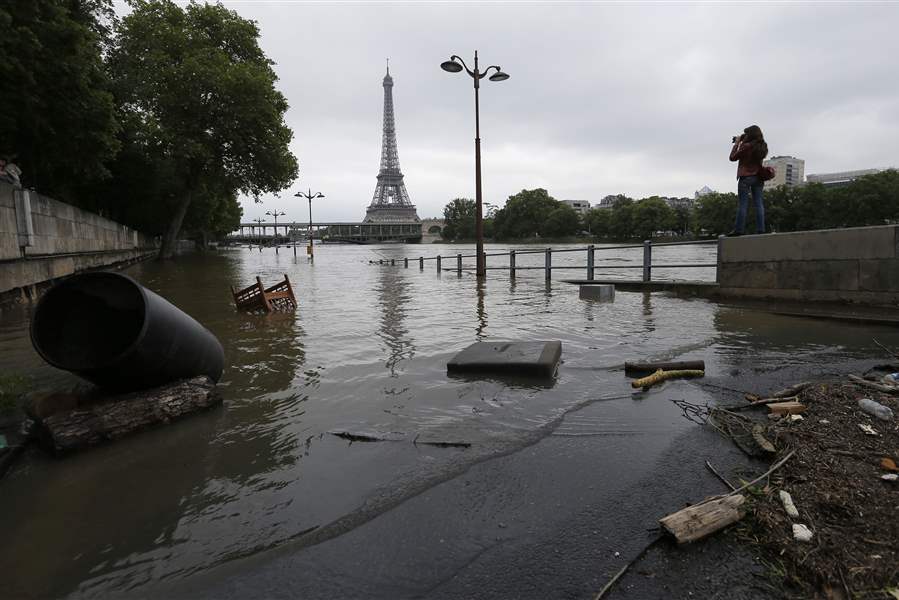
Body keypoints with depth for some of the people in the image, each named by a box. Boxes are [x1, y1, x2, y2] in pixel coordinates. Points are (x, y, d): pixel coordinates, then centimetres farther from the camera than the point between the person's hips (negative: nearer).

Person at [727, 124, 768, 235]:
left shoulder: (746, 146, -13)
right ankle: (760, 228, 3)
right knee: (759, 203, 4)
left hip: (746, 177, -6)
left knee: (742, 204, -5)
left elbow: (732, 158, -5)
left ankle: (738, 229, -5)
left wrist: (737, 143, 3)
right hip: (758, 177, 6)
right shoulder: (763, 147, 8)